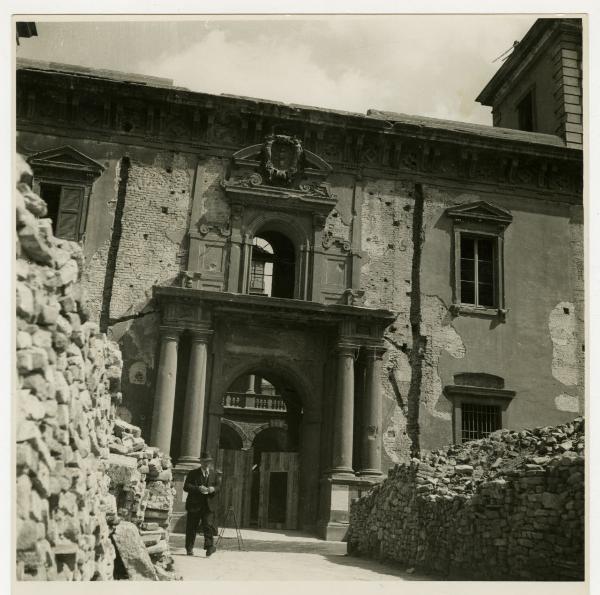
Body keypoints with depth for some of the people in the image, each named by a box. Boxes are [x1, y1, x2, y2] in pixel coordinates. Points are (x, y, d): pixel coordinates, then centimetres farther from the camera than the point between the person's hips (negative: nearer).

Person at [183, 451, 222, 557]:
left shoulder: (216, 474, 13)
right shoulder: (193, 473, 5)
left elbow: (219, 487, 6)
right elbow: (186, 486, -5)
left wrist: (213, 489, -18)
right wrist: (198, 488, -21)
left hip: (209, 505, 1)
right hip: (194, 505, -1)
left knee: (208, 525, -11)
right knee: (191, 527, 4)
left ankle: (209, 546, -12)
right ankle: (189, 548, 16)